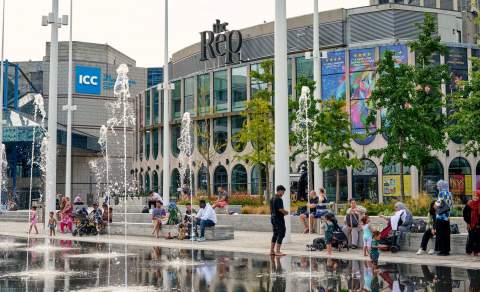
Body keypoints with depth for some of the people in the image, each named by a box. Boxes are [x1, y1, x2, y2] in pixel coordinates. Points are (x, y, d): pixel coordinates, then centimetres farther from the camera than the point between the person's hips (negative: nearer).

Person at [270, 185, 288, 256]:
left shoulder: (272, 199, 13)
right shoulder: (278, 199, -16)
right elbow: (280, 209, -22)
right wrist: (286, 212, -3)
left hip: (273, 218, 10)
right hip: (279, 219, -10)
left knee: (275, 234, 16)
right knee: (281, 234, -6)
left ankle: (272, 250, 19)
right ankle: (277, 251, -8)